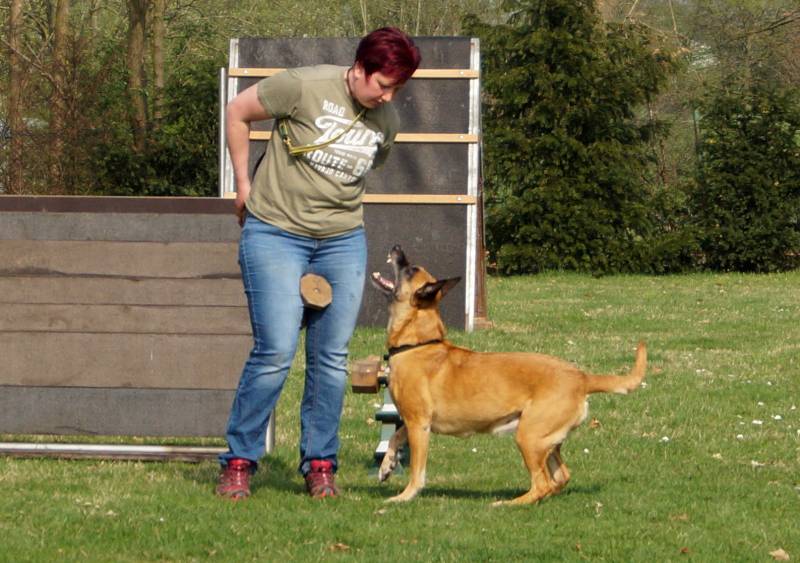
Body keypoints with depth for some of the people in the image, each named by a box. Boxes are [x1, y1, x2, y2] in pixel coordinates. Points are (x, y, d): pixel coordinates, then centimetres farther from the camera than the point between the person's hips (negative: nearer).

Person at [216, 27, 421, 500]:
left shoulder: (386, 122, 5)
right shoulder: (305, 87, -12)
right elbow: (238, 112, -1)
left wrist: (338, 210, 11)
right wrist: (245, 186, 2)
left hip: (343, 242, 5)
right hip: (275, 233, -5)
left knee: (331, 357, 3)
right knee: (276, 353, -11)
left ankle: (320, 465, 14)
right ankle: (239, 462, 1)